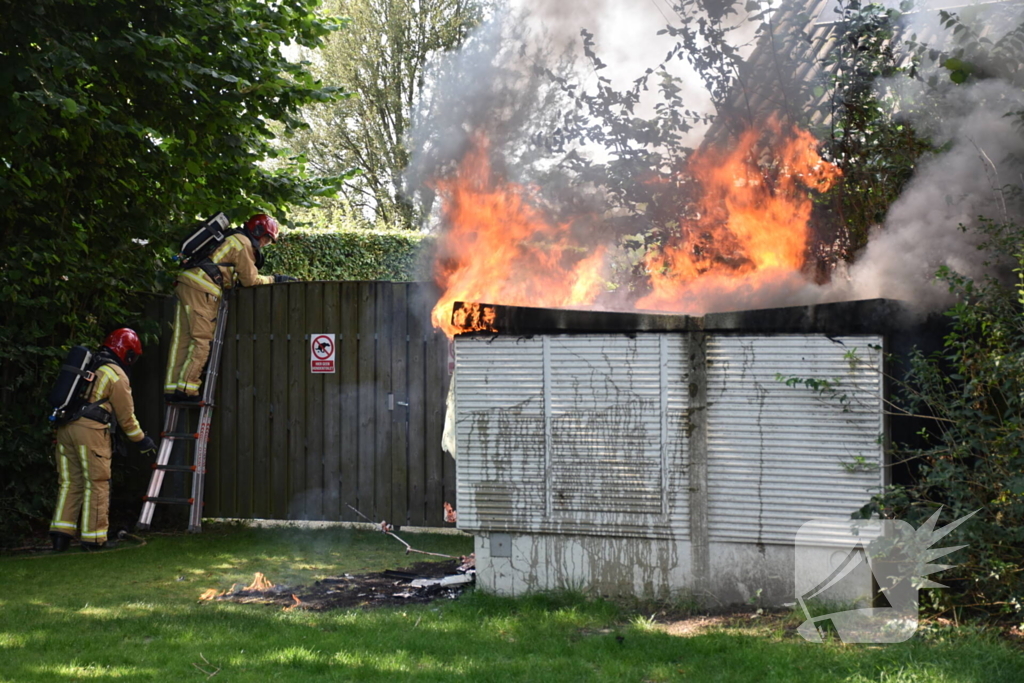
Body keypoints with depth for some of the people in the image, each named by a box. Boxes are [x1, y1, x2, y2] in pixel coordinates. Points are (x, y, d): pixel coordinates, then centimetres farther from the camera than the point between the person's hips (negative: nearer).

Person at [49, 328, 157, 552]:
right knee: (96, 484, 0)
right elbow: (126, 415, 2)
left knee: (70, 482, 11)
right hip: (91, 430, -7)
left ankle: (61, 533, 5)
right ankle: (93, 537, 1)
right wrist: (141, 439, 15)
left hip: (65, 428, 7)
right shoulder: (117, 375, -1)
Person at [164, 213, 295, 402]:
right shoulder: (243, 243, 0)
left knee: (182, 339, 5)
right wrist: (274, 279, 12)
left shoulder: (233, 239, 29)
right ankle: (187, 388, -14)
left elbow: (245, 276, 30)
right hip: (200, 289, -10)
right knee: (202, 340, -9)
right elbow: (250, 280, 1)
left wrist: (270, 279, 24)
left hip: (184, 285, 10)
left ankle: (172, 388, 2)